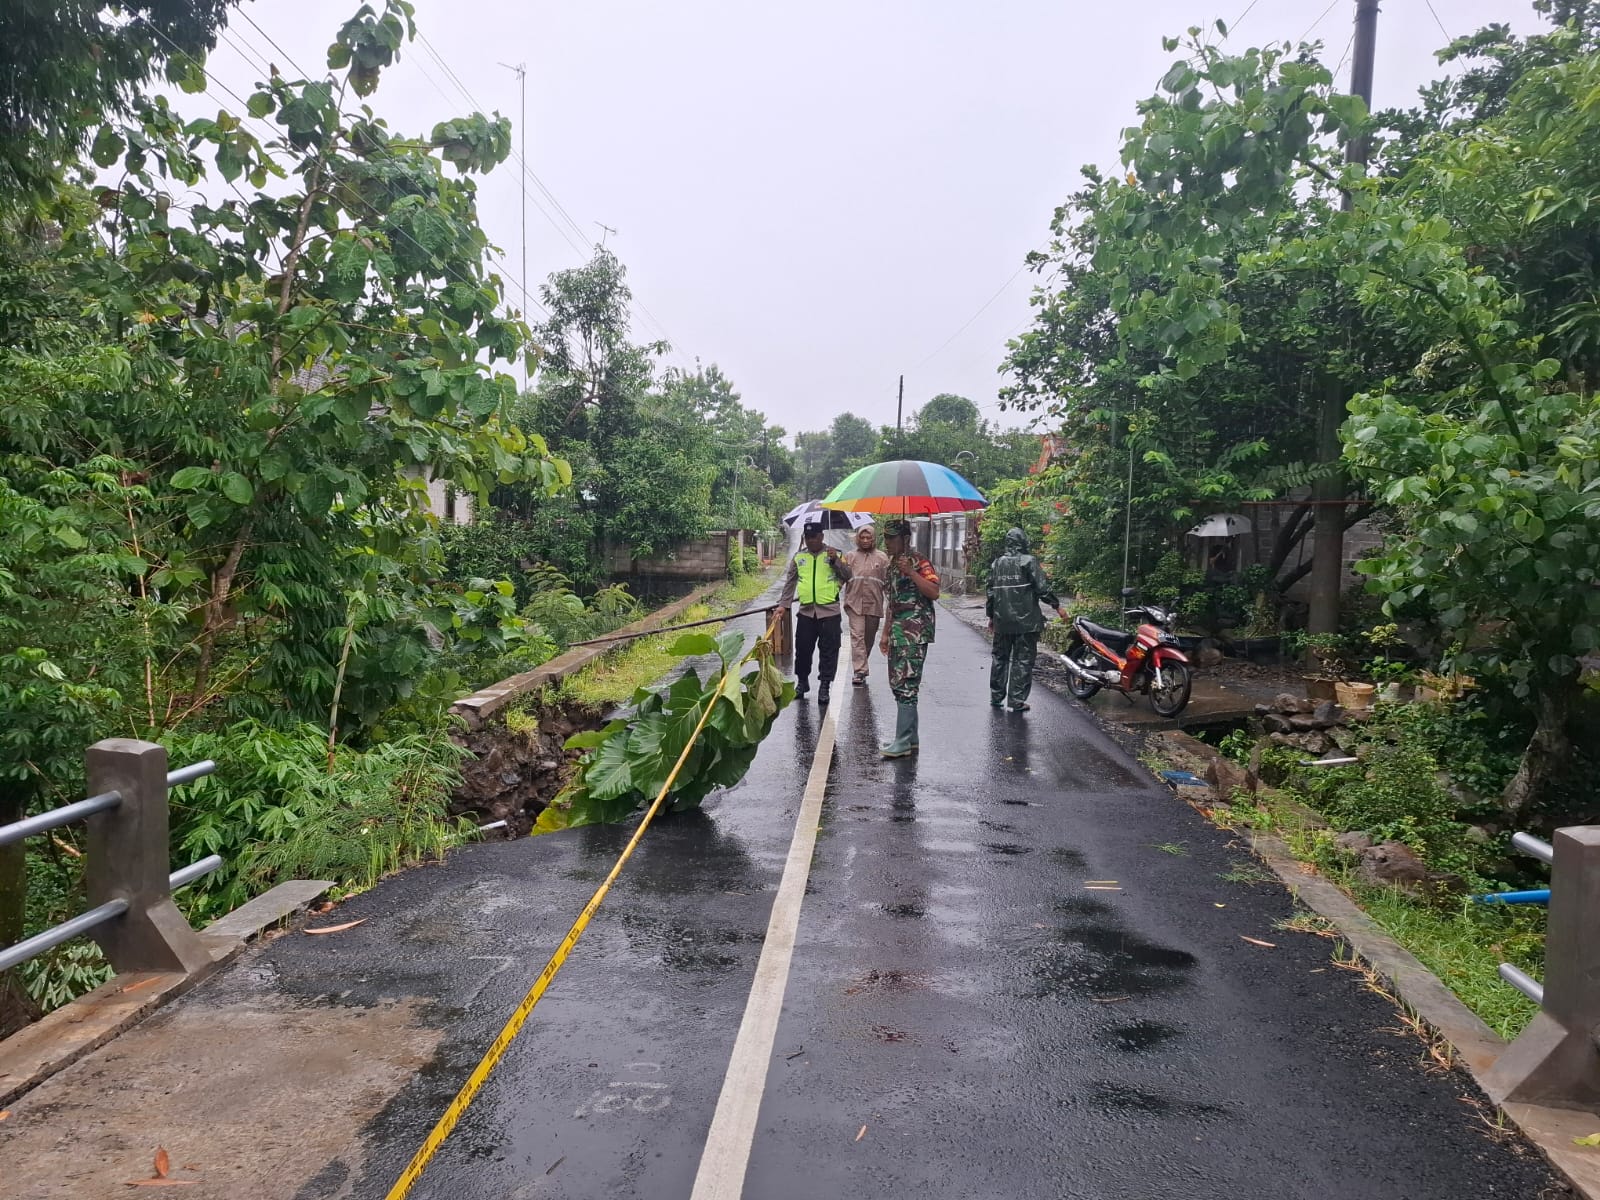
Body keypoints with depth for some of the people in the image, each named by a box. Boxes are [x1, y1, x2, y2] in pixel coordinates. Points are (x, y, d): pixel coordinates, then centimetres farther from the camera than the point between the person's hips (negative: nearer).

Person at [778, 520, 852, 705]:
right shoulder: (798, 556, 10)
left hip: (829, 610, -2)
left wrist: (836, 561, -15)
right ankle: (802, 681, 26)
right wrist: (783, 604, 11)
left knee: (828, 650, 0)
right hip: (806, 611, 2)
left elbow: (848, 576, -1)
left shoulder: (834, 554, 4)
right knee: (802, 648, 8)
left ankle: (824, 686, 9)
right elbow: (790, 582, 15)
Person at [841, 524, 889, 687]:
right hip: (855, 602, -1)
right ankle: (860, 671, -14)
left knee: (869, 637, 11)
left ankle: (861, 668, 27)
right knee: (857, 636, -11)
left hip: (874, 603, 2)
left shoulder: (882, 557, 8)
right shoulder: (850, 556, 8)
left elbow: (888, 580, 7)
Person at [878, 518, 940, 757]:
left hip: (915, 633, -9)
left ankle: (903, 742, -11)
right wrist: (886, 633, 23)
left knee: (906, 685, -12)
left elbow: (934, 592, -21)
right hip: (897, 633, 9)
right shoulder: (892, 563, 18)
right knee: (897, 684, 10)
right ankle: (911, 738, 18)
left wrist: (910, 572, -25)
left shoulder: (918, 562, -8)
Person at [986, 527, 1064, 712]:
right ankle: (1016, 701, -1)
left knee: (999, 657, 16)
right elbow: (1042, 588, -12)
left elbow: (991, 592, 11)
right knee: (1023, 659, 0)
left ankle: (996, 697, 20)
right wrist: (1057, 607, -2)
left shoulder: (997, 563, 8)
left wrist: (991, 616, 20)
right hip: (1026, 620, -5)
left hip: (1002, 620, 5)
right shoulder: (1029, 561, -8)